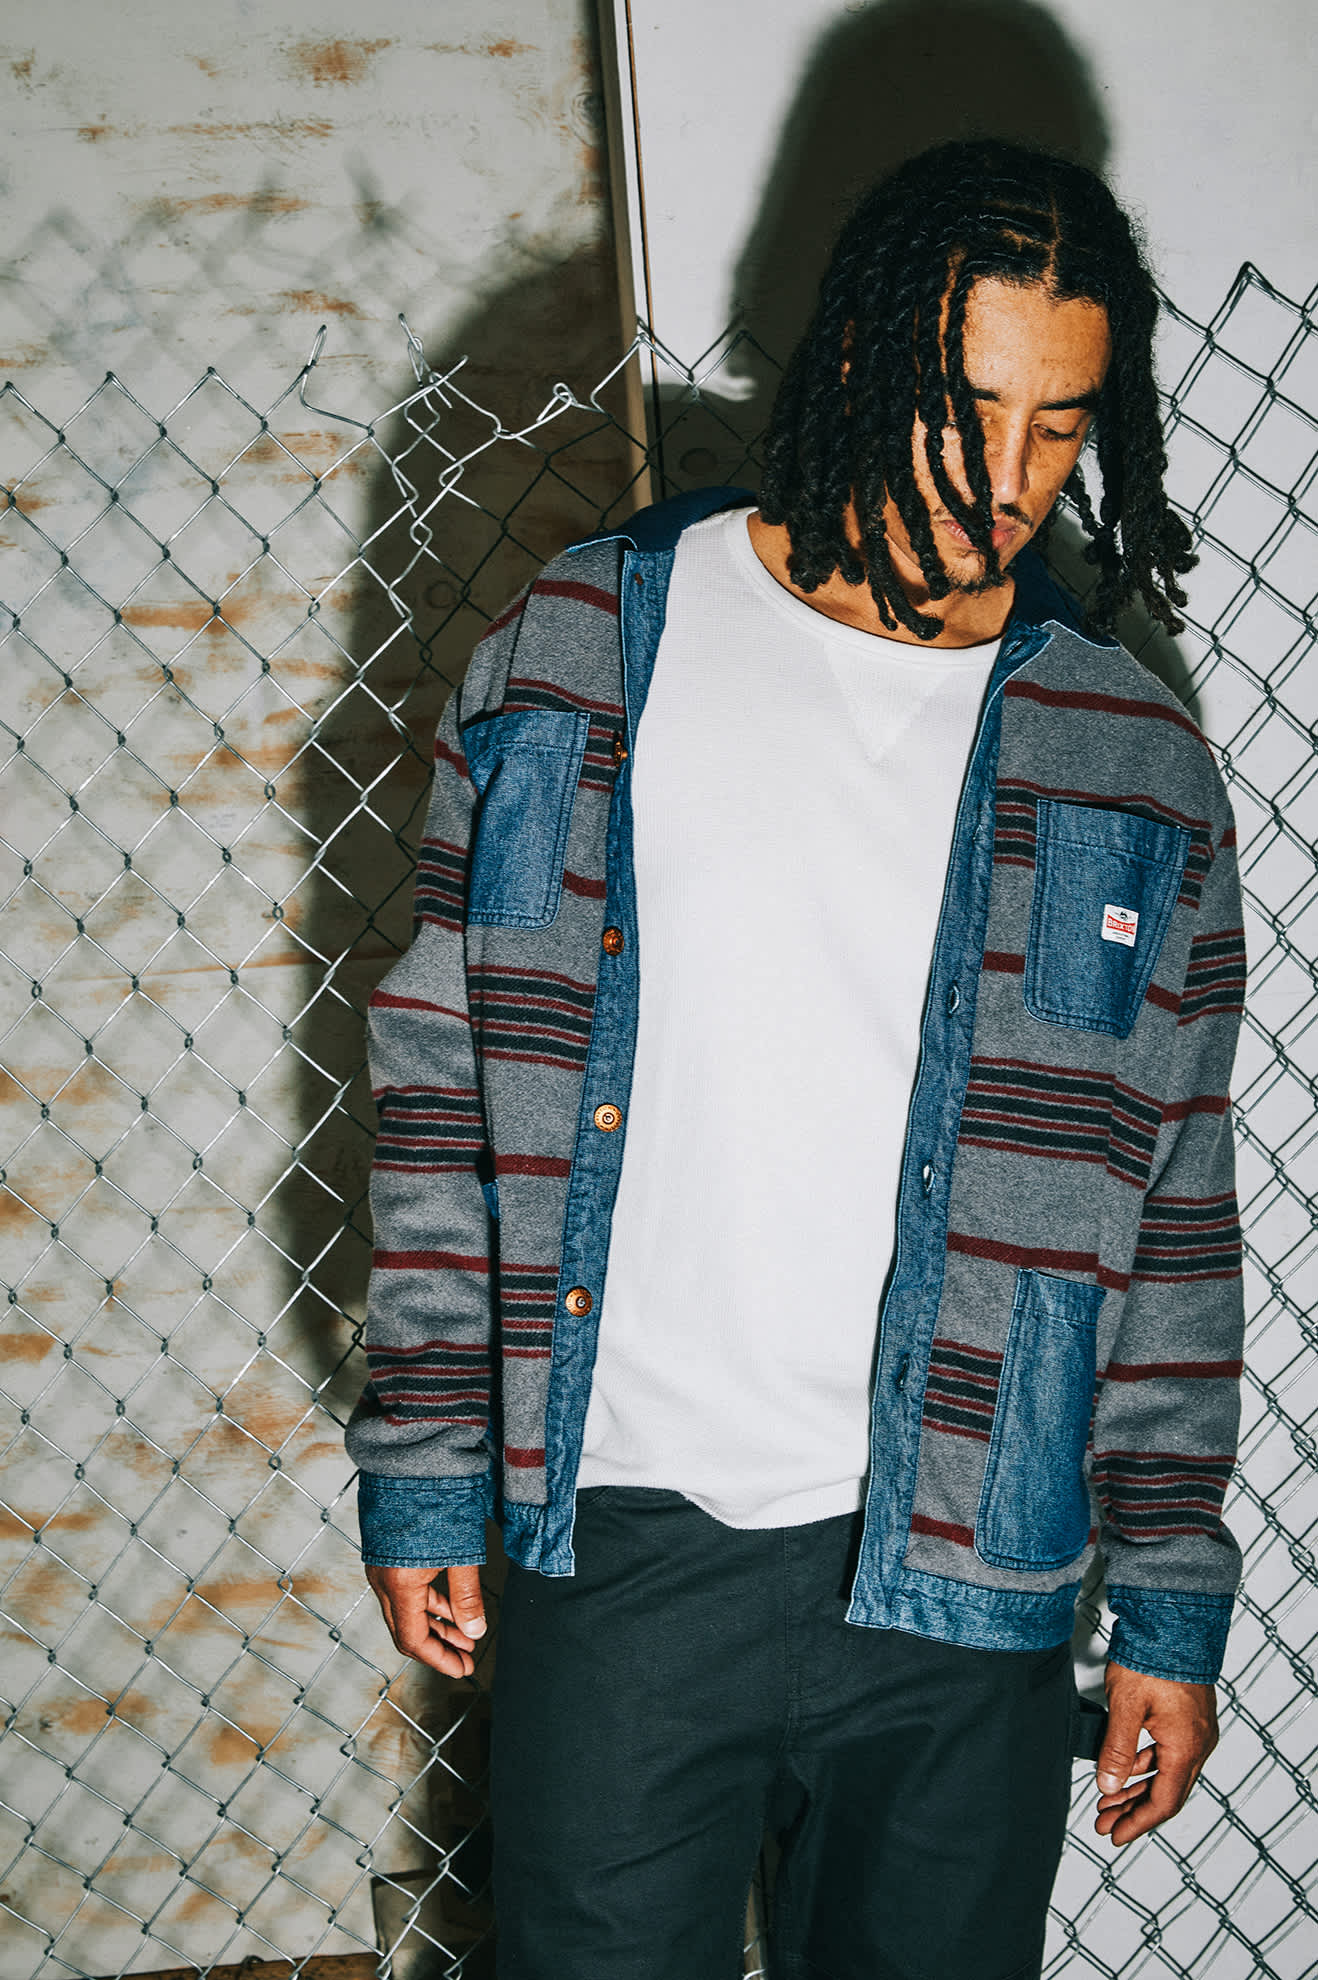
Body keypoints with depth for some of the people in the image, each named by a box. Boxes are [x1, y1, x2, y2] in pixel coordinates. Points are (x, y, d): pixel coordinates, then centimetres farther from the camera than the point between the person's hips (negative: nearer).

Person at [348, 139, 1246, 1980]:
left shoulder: (1140, 769, 1)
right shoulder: (581, 646, -1)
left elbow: (1176, 1212, 5)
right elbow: (446, 1077, 3)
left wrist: (1171, 1608, 6)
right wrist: (426, 1475, 3)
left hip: (962, 1592, 1)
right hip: (615, 1551, 0)